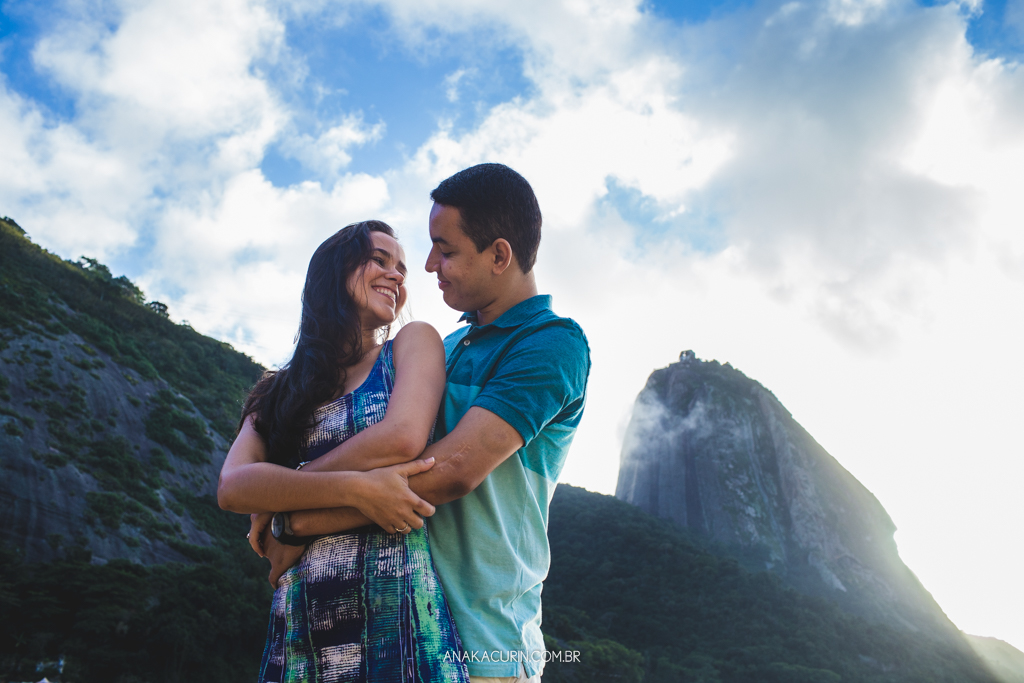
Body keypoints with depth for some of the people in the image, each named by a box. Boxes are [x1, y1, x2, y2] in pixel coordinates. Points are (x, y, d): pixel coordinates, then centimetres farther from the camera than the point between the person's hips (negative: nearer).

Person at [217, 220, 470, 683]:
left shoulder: (413, 341, 7)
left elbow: (404, 436, -11)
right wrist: (354, 488, -18)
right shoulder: (279, 391, 13)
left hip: (395, 606, -2)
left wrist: (279, 494, -2)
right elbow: (231, 487, -3)